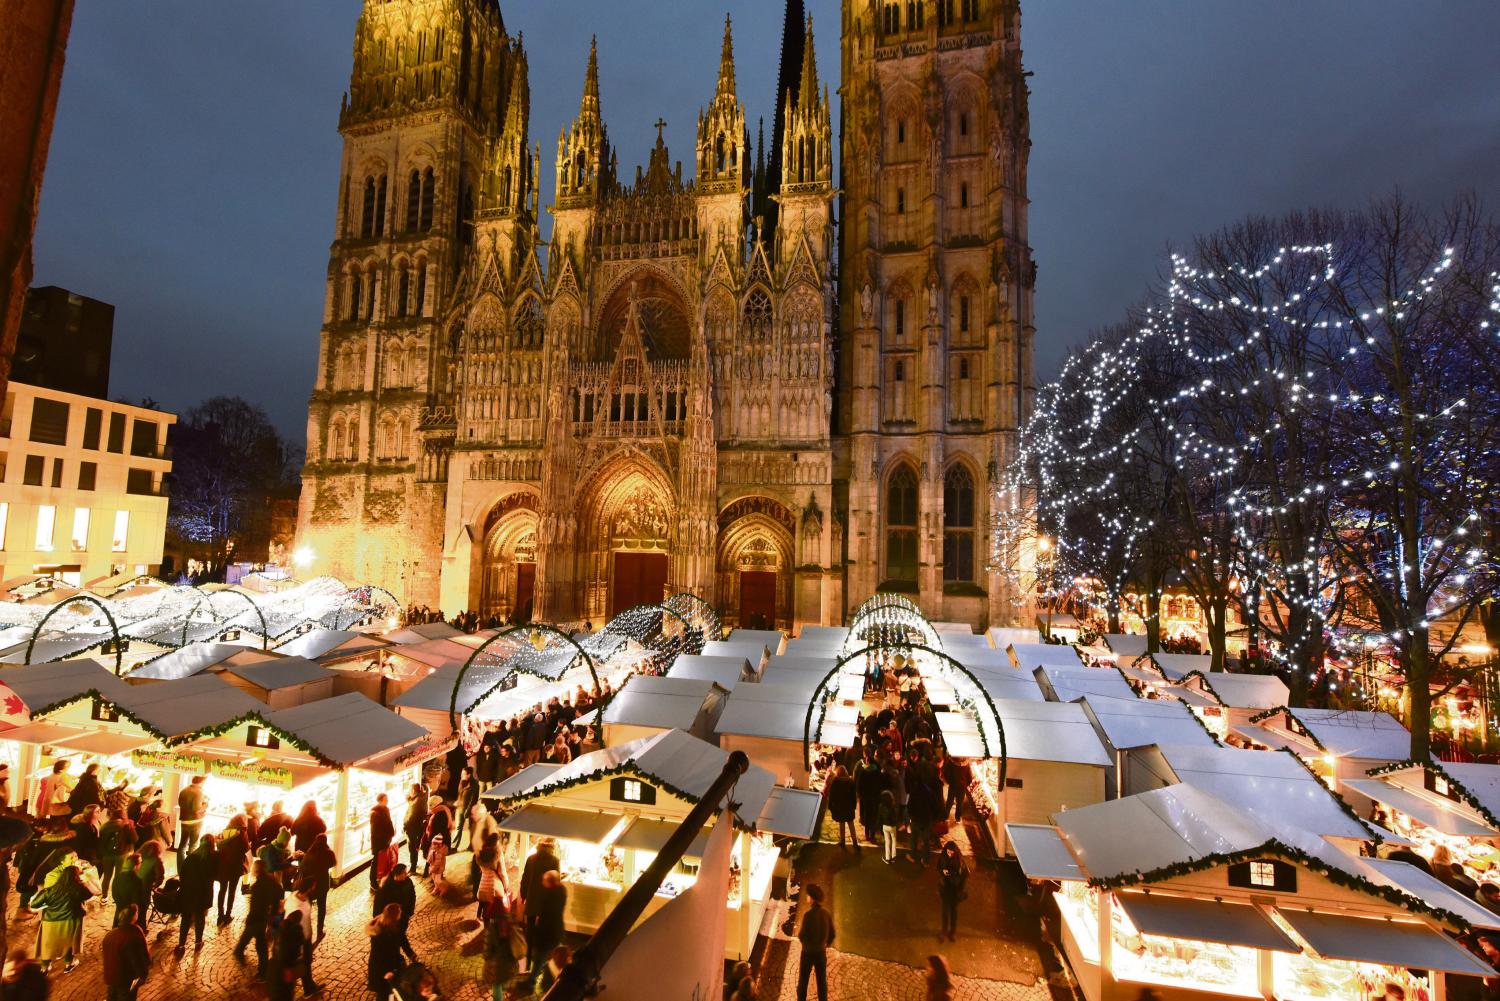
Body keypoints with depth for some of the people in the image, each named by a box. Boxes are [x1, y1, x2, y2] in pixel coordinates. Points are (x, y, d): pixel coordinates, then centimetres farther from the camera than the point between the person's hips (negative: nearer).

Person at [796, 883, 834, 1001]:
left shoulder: (808, 914, -24)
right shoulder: (827, 913, -7)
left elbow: (802, 936, -21)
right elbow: (832, 934, 2)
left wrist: (798, 933, 0)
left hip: (808, 952, -4)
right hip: (821, 952, 4)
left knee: (803, 981, 13)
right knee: (822, 981, 18)